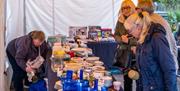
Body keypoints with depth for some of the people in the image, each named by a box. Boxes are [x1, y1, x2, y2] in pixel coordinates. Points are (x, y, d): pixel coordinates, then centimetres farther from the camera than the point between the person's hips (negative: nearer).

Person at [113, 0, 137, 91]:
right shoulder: (120, 21, 8)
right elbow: (116, 35, 7)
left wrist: (128, 40, -20)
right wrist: (121, 39, -13)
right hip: (123, 54, 5)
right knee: (127, 79, 14)